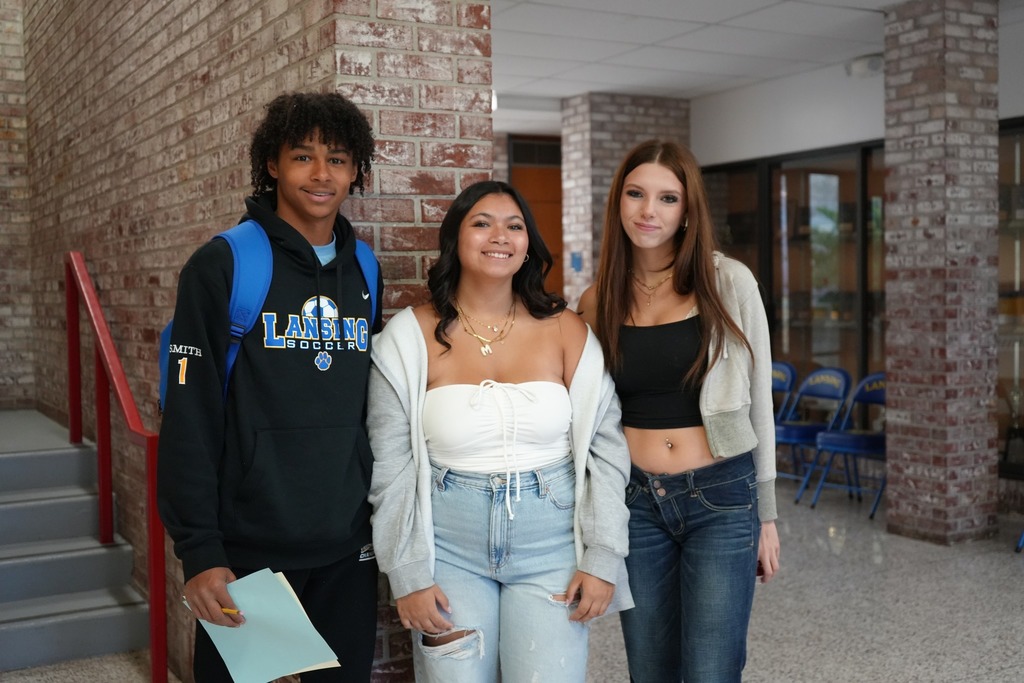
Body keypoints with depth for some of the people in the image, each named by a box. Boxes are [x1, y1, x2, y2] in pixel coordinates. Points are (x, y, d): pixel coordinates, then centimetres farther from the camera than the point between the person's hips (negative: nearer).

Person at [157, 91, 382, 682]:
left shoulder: (363, 273, 8)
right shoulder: (223, 265, -7)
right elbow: (190, 418, -11)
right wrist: (199, 551, -15)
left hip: (349, 548, 5)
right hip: (248, 546, -4)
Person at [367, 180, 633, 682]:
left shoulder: (567, 332, -1)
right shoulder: (410, 337, -3)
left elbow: (605, 448, 0)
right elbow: (390, 466, -2)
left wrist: (602, 559, -4)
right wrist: (408, 575, -4)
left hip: (550, 550, 1)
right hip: (448, 551, 0)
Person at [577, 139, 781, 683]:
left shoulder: (728, 282, -5)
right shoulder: (598, 301, 3)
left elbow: (757, 401, 0)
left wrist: (766, 513, 2)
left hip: (722, 498, -3)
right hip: (635, 503, 3)